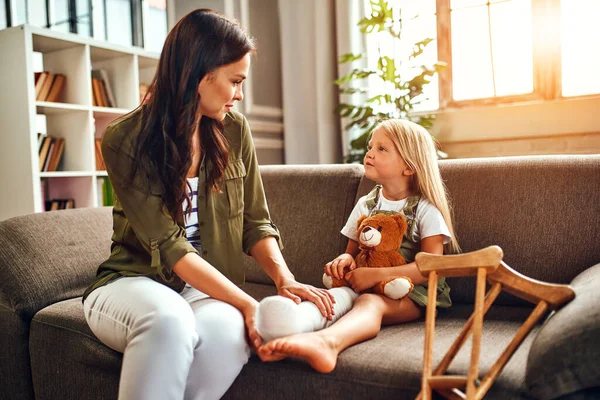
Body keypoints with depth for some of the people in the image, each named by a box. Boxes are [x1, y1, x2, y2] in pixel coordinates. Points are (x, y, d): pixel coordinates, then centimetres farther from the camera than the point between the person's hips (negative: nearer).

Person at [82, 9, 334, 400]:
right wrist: (246, 302, -25)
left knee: (226, 326, -34)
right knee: (169, 319, -38)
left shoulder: (234, 130, 1)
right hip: (132, 281, -2)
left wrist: (284, 278, -12)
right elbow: (169, 246, -19)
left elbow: (255, 222, 6)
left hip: (209, 288, 3)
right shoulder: (124, 141, -12)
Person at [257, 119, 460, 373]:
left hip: (412, 293, -6)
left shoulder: (425, 210, -2)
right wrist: (345, 259, -8)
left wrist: (376, 275, -20)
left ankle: (328, 341, -67)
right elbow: (353, 251, 19)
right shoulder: (365, 205, 14)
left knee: (371, 302, -38)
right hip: (366, 286, 6)